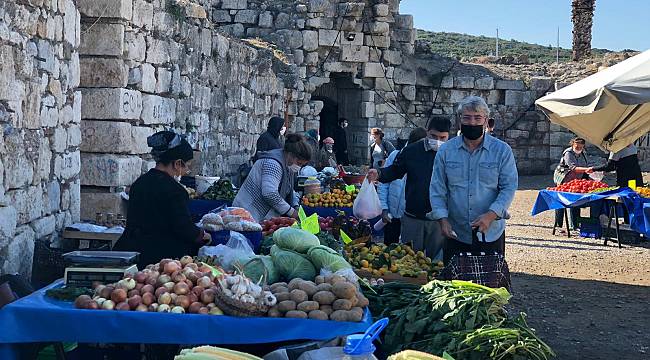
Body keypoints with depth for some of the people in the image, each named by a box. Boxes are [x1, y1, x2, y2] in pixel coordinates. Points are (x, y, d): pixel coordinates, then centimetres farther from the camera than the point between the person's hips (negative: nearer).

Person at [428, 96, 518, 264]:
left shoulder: (502, 150, 0)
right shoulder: (446, 150, 4)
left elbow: (509, 187, -4)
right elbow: (437, 189, 4)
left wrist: (491, 215, -18)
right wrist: (442, 219, -10)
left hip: (491, 234, -1)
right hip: (455, 235, 1)